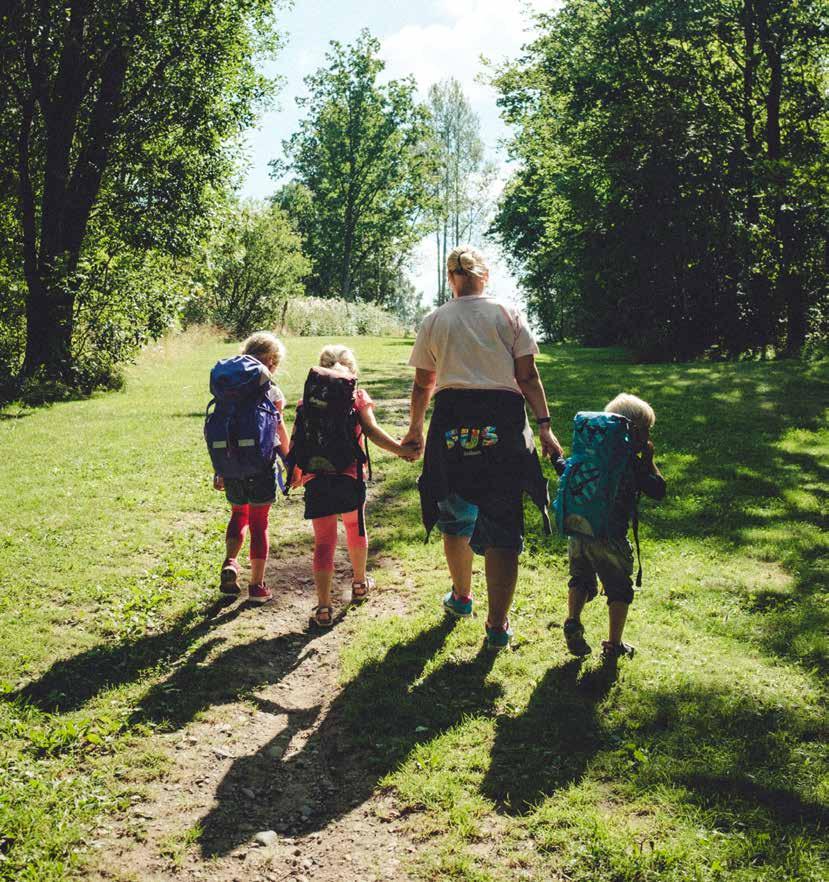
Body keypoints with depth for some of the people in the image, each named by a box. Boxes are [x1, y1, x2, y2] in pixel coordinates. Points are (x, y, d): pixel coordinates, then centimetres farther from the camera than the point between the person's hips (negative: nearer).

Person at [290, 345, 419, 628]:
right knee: (356, 529, 24)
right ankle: (359, 584, 42)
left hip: (315, 480, 0)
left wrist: (295, 473, 20)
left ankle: (324, 608, -1)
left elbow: (295, 441, 6)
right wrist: (401, 450, -12)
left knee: (323, 541, 5)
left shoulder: (308, 399, 9)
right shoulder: (356, 396, 4)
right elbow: (371, 431, -11)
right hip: (350, 477, 0)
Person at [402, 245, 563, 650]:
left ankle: (461, 597, 37)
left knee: (455, 515, 20)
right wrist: (544, 425, 1)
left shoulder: (434, 321, 9)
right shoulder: (508, 315, 5)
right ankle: (498, 626, 0)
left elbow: (423, 384, 14)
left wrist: (415, 427, 28)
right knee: (502, 523, 1)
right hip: (503, 420, -1)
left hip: (452, 420, 2)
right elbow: (528, 376, -1)